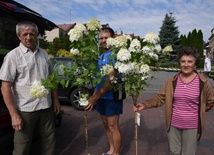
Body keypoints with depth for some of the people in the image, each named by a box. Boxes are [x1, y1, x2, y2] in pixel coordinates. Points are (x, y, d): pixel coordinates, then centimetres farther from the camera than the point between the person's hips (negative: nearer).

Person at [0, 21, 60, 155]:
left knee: (49, 141, 16)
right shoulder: (13, 56, -8)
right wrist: (14, 114, -15)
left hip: (46, 106, 4)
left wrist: (55, 100, 9)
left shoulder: (43, 53, 7)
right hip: (25, 109, -4)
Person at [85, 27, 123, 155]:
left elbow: (111, 79, -22)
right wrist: (94, 95, 13)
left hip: (111, 96, -8)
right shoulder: (101, 56, 11)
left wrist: (96, 96, -22)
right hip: (101, 96, 8)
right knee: (106, 124, 17)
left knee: (113, 127, 1)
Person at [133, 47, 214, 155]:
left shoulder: (203, 81, -9)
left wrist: (199, 111, 2)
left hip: (191, 126, -2)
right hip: (173, 124, 2)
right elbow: (161, 97, -3)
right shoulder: (172, 80, -3)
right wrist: (145, 105, -14)